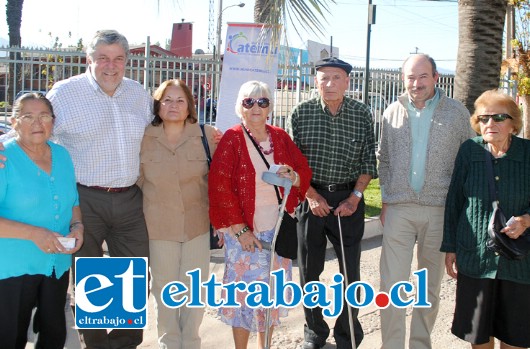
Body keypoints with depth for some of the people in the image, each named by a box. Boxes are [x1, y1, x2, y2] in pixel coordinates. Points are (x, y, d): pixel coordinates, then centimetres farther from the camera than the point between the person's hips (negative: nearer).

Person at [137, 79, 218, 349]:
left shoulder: (207, 135, -4)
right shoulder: (145, 138, -2)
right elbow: (137, 181, 5)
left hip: (198, 225, 0)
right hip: (159, 227, 0)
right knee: (164, 290, 12)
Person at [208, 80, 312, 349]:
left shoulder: (281, 138, 6)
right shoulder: (231, 139, -7)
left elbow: (304, 171, 11)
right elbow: (219, 187, -12)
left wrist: (294, 176, -14)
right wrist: (240, 229, -15)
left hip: (277, 228, 5)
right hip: (244, 230, -4)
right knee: (245, 292, 0)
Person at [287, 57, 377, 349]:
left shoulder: (362, 114, 1)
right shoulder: (301, 113, -1)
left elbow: (369, 160, 3)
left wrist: (355, 197, -7)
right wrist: (311, 196, -9)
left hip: (349, 199, 0)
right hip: (310, 197, 0)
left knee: (351, 270, 3)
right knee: (309, 270, 9)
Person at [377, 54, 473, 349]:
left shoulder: (457, 113, 1)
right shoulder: (393, 113, 7)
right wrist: (386, 200, 8)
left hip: (440, 211, -1)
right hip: (399, 210, 1)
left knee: (431, 287, 11)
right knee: (392, 285, -3)